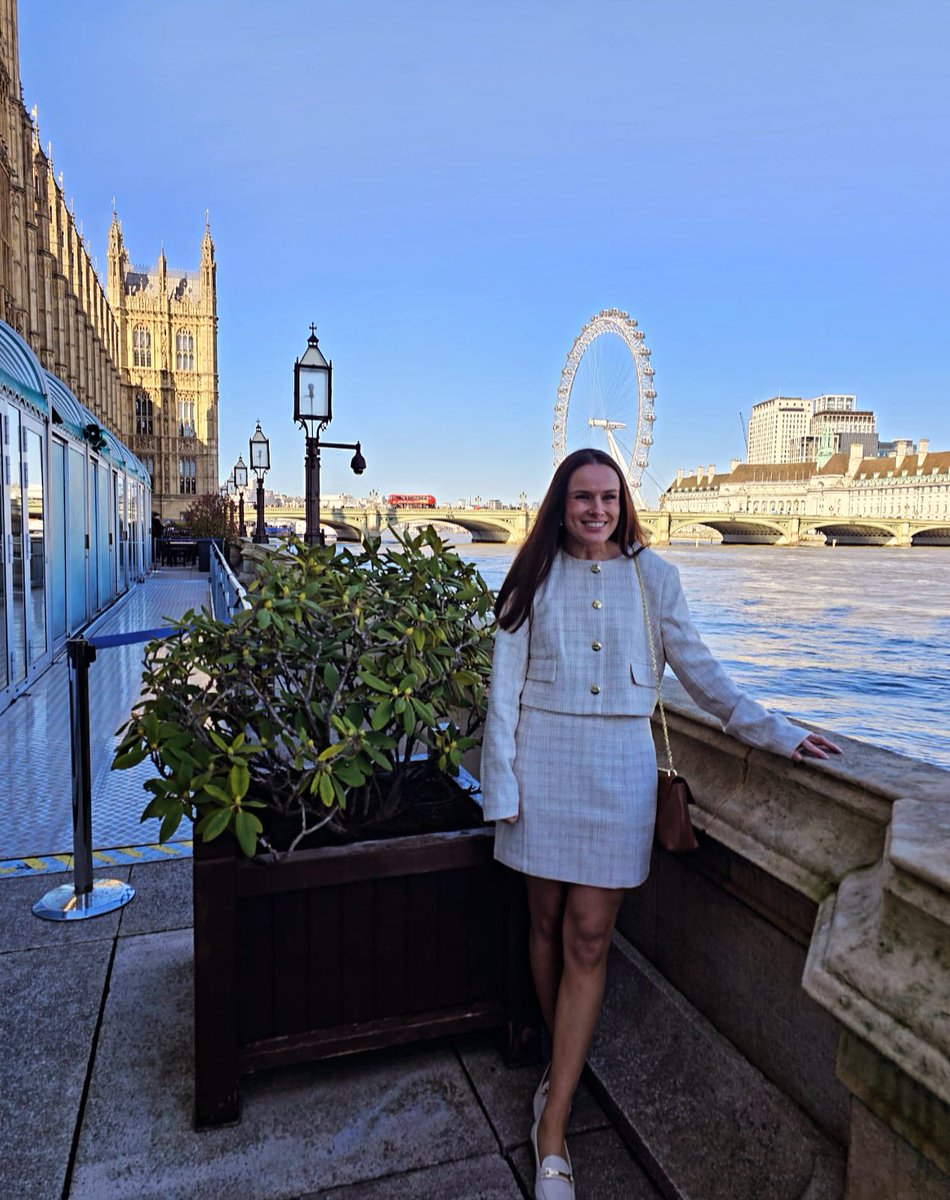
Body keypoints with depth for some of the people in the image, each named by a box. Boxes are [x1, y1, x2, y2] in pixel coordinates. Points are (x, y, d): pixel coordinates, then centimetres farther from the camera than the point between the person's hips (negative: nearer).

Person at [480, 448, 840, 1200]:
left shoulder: (652, 577, 3)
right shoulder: (535, 578, 3)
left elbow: (700, 671, 6)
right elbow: (506, 684, 1)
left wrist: (775, 733, 1)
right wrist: (501, 782, -4)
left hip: (619, 767, 0)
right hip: (544, 758, 1)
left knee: (588, 939, -1)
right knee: (548, 922, 10)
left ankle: (552, 1129, 9)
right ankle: (566, 1062, 33)